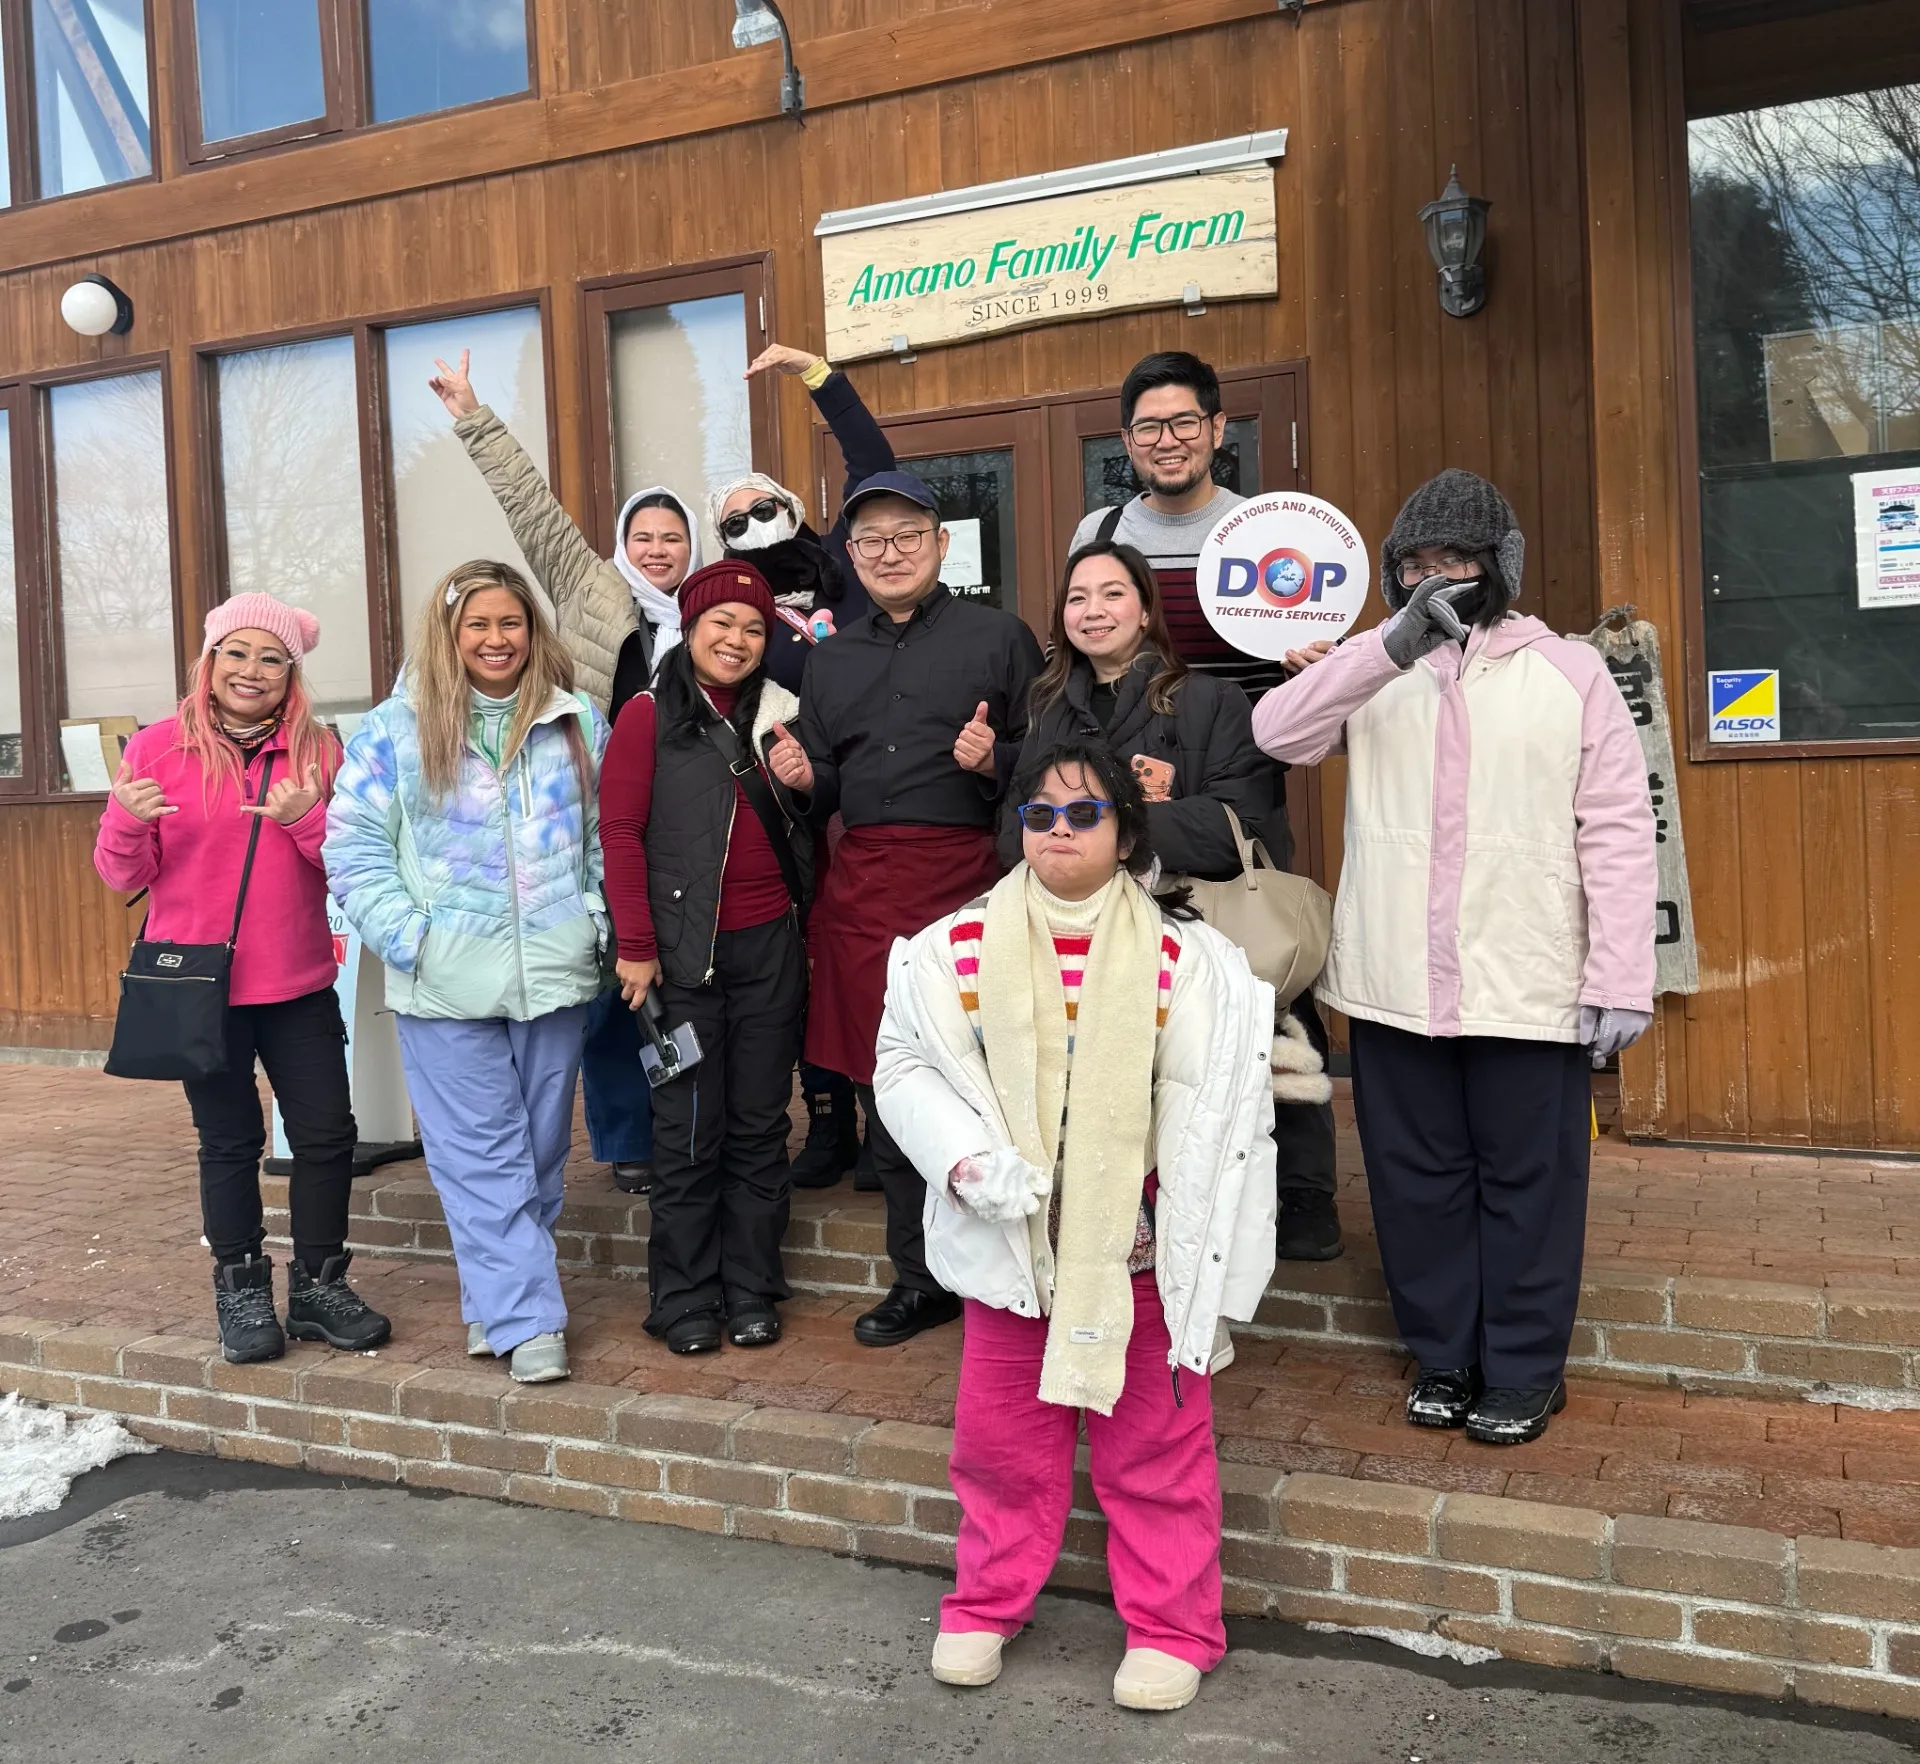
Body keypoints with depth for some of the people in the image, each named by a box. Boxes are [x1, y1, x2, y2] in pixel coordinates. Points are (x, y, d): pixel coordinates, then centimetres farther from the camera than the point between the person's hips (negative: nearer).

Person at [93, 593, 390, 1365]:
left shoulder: (318, 750, 3)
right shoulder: (158, 747, -1)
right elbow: (123, 874, 1)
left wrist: (304, 818, -18)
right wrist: (129, 820, -20)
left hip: (299, 983, 2)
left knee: (327, 1133, 4)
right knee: (230, 1140, 8)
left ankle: (318, 1285, 21)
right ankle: (241, 1293, 22)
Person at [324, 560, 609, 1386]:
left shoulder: (578, 724, 6)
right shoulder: (396, 729, -1)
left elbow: (606, 837, 12)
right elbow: (353, 843, -1)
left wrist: (596, 921, 1)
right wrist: (407, 935, -11)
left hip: (554, 976, 3)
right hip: (447, 986, -2)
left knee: (539, 1151, 11)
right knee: (482, 1156, -2)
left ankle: (497, 1299, 28)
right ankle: (528, 1319, 5)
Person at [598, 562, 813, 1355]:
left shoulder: (781, 714, 11)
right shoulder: (649, 714, -2)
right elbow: (619, 829, -7)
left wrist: (804, 779, 2)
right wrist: (636, 946, -11)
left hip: (770, 946, 4)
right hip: (686, 951, -4)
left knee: (760, 1124, 10)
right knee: (689, 1128, 4)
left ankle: (751, 1293, 22)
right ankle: (686, 1302, 17)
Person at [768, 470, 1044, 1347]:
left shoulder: (997, 636, 5)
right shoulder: (831, 657, 18)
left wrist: (995, 762, -18)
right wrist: (802, 778, -2)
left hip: (966, 875, -4)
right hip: (862, 884, 5)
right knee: (885, 1086, 8)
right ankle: (920, 1278, 21)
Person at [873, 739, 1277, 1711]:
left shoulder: (1182, 958, -8)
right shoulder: (960, 946, -4)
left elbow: (1213, 1117, -5)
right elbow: (906, 1064, 2)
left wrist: (1200, 1263, -7)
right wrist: (967, 1162, -13)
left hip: (1137, 1249, -1)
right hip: (1007, 1242, 2)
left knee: (1156, 1445, 11)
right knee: (1000, 1438, 16)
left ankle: (1172, 1628, 30)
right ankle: (986, 1604, 37)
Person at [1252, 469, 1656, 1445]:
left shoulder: (1569, 672, 1)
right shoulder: (1372, 667, 9)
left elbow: (1617, 833, -2)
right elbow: (1277, 732, -10)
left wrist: (1619, 984, -8)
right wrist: (1395, 645, -20)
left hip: (1528, 988, -2)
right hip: (1393, 987, 3)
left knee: (1525, 1181, 7)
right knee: (1416, 1178, 13)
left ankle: (1523, 1372, 25)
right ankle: (1443, 1357, 30)